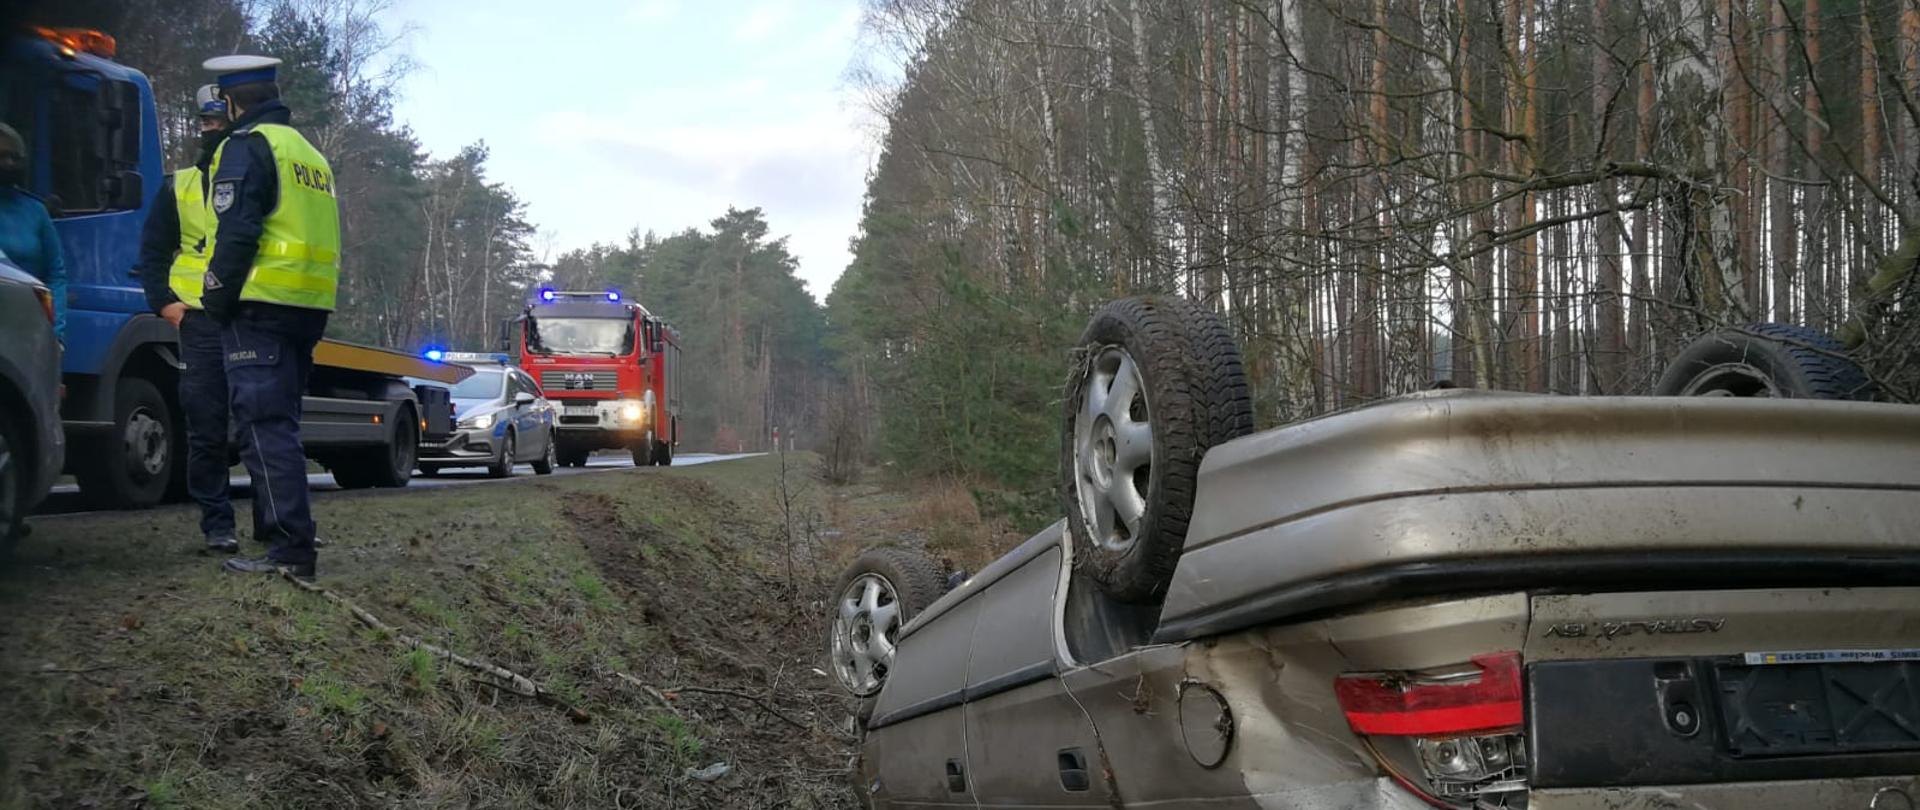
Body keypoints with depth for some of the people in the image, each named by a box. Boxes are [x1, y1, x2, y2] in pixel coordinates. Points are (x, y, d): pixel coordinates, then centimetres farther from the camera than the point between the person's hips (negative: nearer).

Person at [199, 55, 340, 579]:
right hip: (309, 310, 9)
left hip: (261, 307, -9)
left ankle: (290, 549, -16)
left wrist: (216, 298, -8)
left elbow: (236, 233, -16)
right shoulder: (312, 155, 22)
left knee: (265, 427, -10)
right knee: (279, 425, 16)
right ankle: (275, 533, 21)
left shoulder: (247, 147, -6)